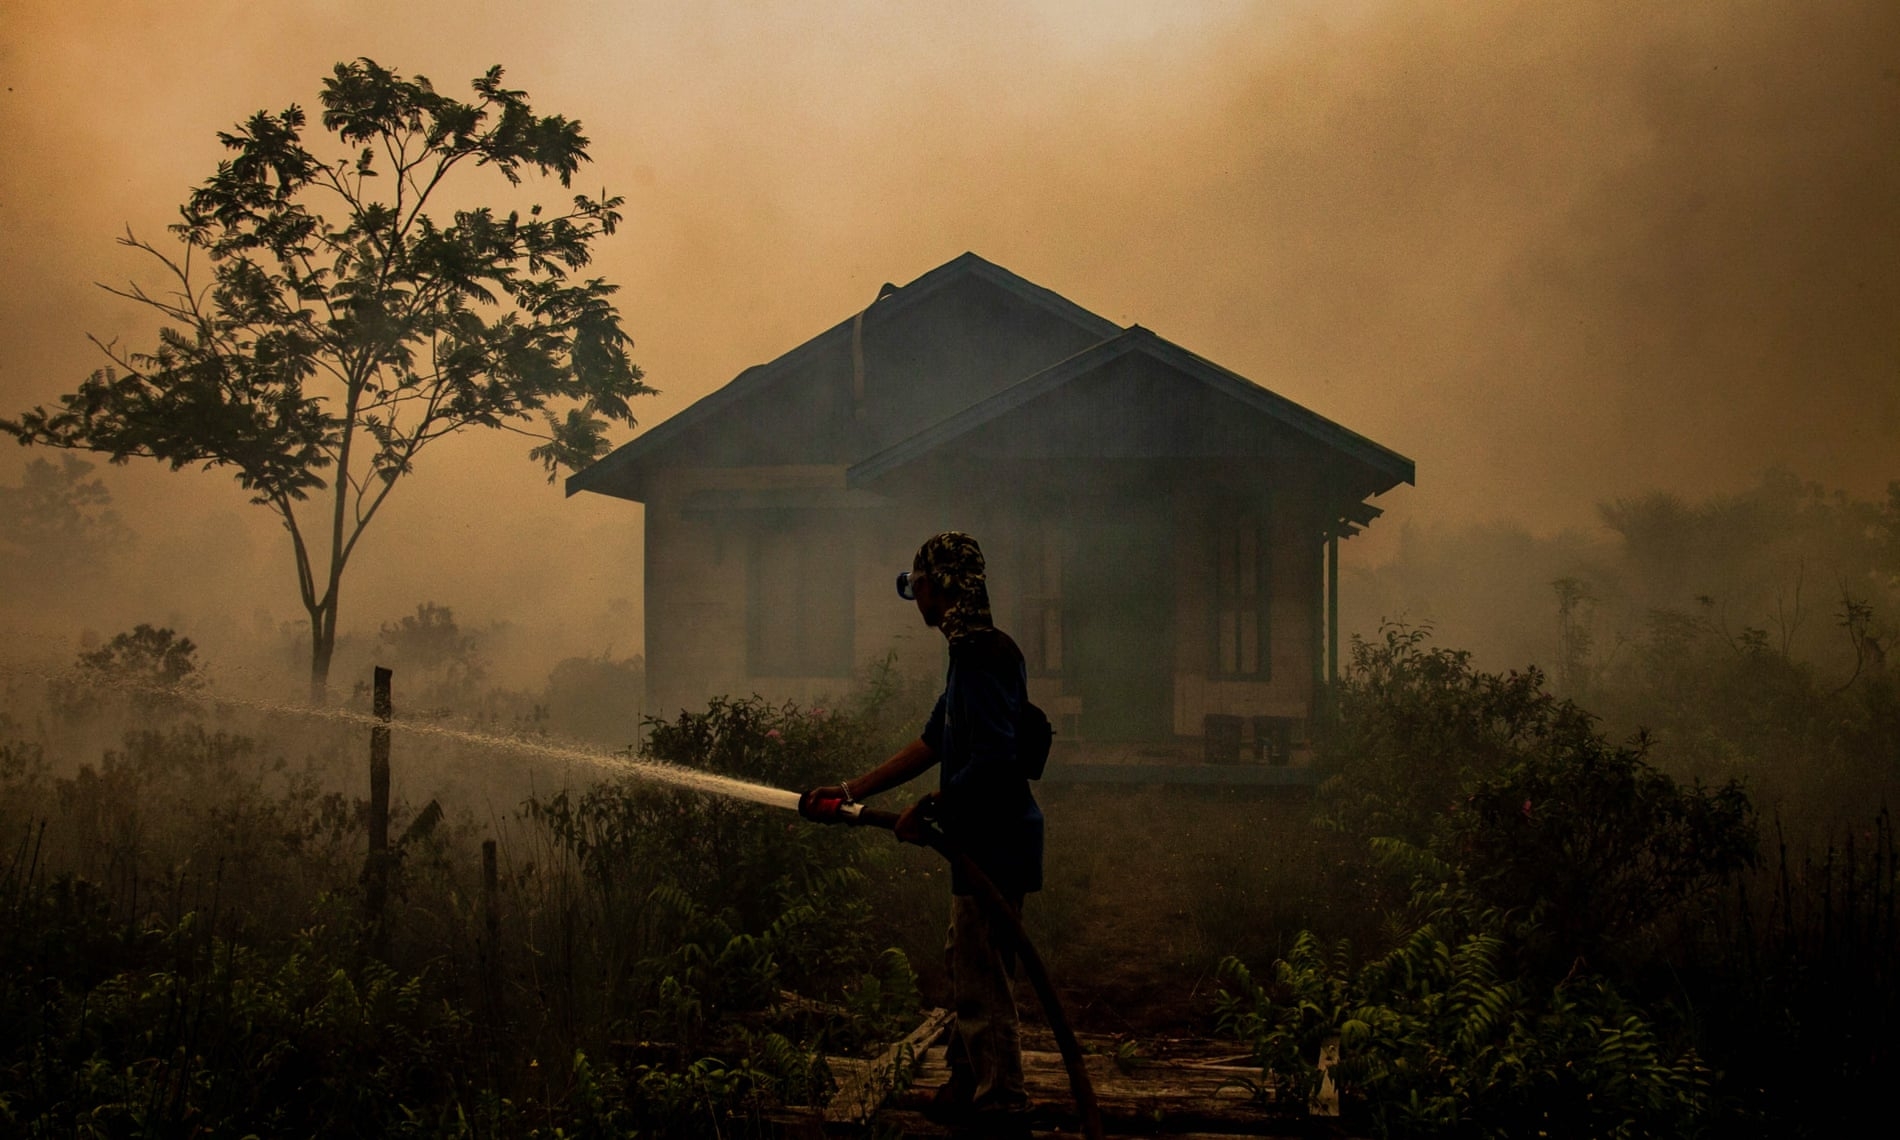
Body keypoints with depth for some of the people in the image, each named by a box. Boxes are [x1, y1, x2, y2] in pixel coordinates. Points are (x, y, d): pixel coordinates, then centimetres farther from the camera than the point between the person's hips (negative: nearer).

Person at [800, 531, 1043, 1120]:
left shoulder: (984, 656, -19)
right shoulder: (974, 653, 15)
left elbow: (992, 760, -27)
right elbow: (932, 743, 19)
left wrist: (928, 809, -15)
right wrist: (850, 792, 17)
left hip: (996, 848, -11)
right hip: (984, 846, 11)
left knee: (983, 984, -4)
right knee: (965, 966, 21)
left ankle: (998, 1105, 5)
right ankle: (965, 1086, 34)